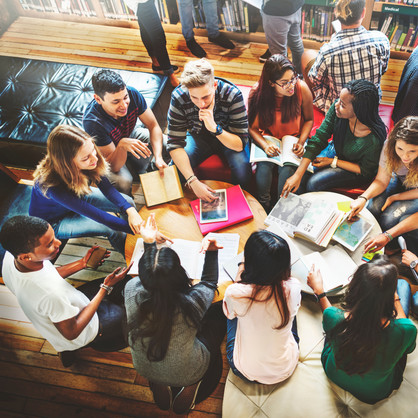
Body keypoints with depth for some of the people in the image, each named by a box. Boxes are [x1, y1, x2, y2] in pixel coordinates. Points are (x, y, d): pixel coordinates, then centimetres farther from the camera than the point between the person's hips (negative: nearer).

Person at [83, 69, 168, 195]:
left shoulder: (132, 94, -30)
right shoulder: (92, 121, -40)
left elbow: (153, 126, -18)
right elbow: (114, 167, -35)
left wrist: (158, 157, -35)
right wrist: (122, 145, -57)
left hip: (130, 135, 5)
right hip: (108, 152, -5)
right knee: (123, 182, -33)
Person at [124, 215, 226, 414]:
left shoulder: (132, 291, -30)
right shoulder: (192, 302, -37)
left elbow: (147, 278, -3)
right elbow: (209, 281, -11)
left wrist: (149, 243, -2)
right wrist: (211, 252, -8)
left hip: (144, 369, 4)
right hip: (187, 373, -3)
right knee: (218, 312, 14)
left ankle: (161, 387, 27)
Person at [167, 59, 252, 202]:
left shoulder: (232, 94, -31)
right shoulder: (179, 97, -28)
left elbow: (240, 144, -28)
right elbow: (175, 143, -26)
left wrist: (215, 128, -47)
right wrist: (193, 181, -38)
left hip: (228, 138, -1)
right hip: (198, 137, 2)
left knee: (242, 175, -27)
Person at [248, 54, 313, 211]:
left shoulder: (302, 89, -15)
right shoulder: (257, 94, -16)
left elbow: (309, 119, 1)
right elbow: (253, 128, -7)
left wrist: (301, 142, -14)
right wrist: (265, 145, -26)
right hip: (268, 139, 0)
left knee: (287, 169, -29)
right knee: (264, 167, -29)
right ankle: (263, 209, -11)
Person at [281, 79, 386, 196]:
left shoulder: (374, 139, -36)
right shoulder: (336, 108, -26)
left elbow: (365, 170, -17)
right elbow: (318, 140, -22)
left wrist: (332, 161, -18)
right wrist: (297, 175, -27)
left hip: (356, 172, -5)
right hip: (337, 154, 5)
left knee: (313, 183, -19)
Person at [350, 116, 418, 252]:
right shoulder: (389, 146, -26)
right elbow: (381, 180, -17)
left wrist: (394, 198, -21)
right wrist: (363, 198, -32)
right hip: (400, 182, 4)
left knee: (390, 217, -25)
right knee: (373, 208, -20)